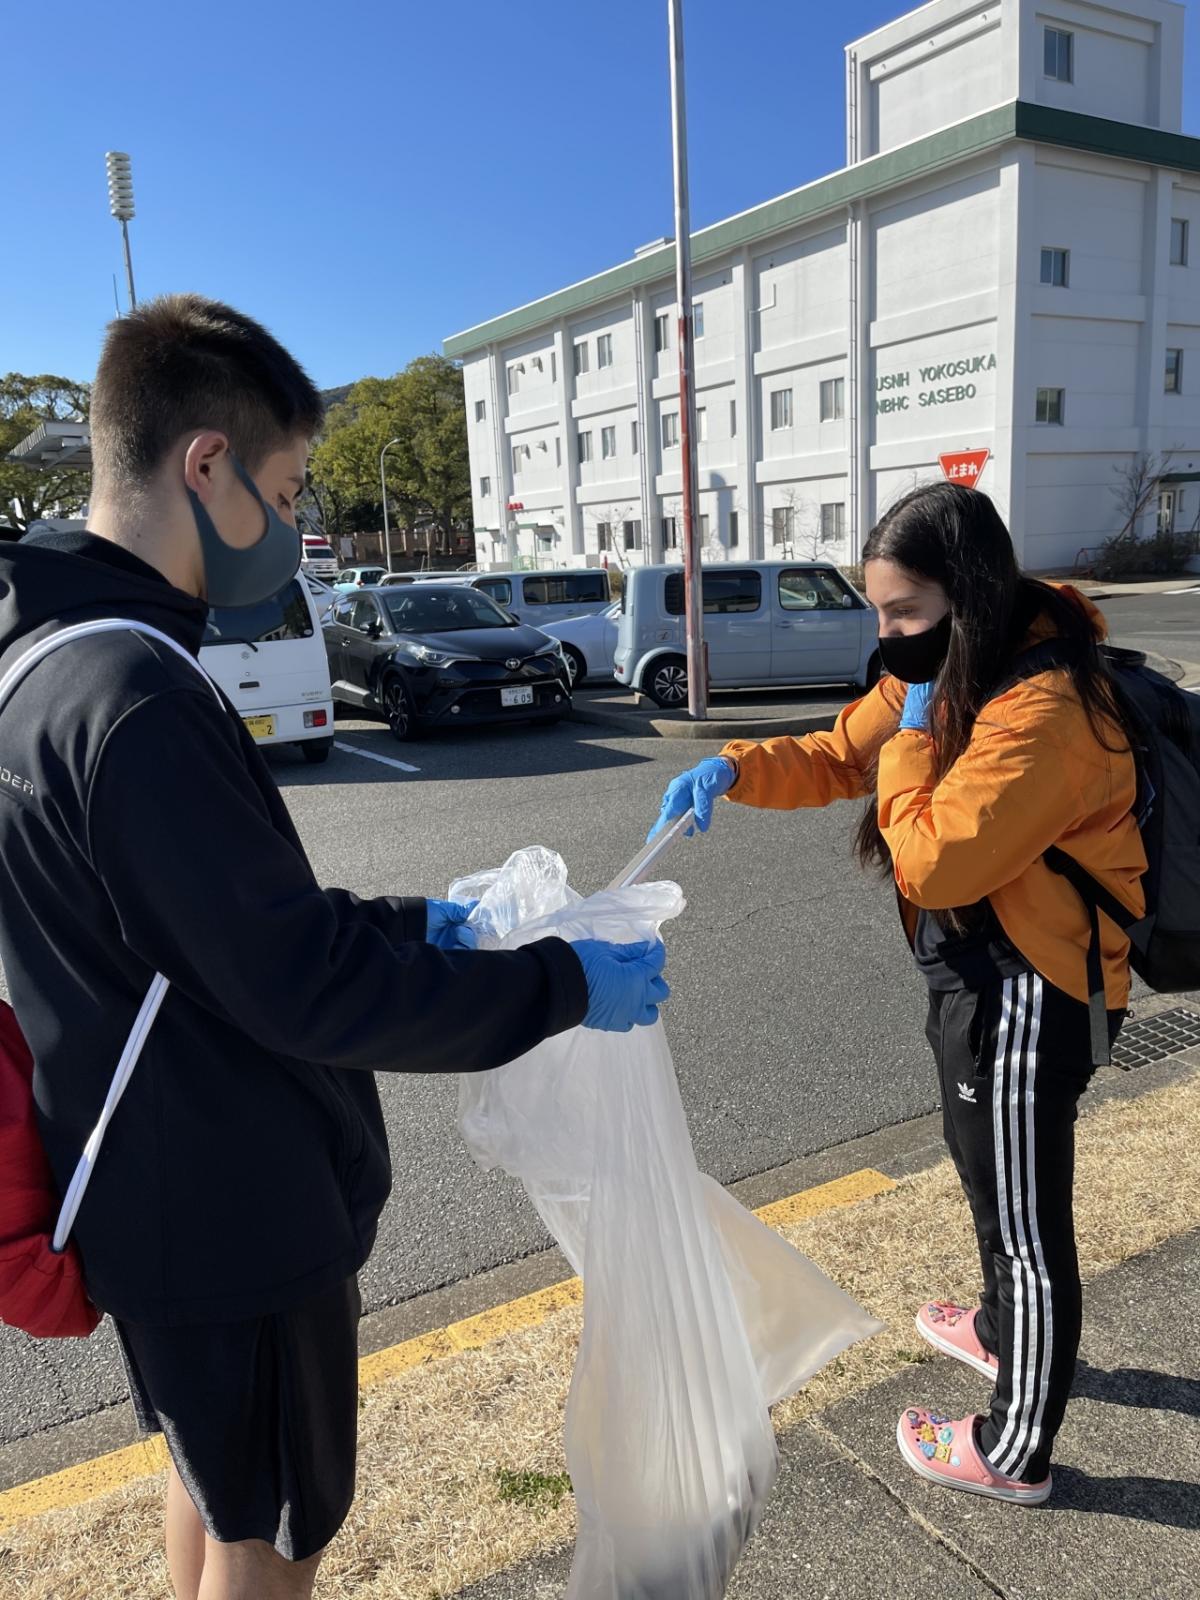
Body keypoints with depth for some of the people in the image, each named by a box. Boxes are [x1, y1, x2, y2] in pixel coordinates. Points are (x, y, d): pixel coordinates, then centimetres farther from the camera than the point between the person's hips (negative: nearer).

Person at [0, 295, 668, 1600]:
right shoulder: (135, 695, -29)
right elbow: (307, 990, -29)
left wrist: (415, 923, 7)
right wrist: (567, 985, -18)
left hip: (165, 1187, 9)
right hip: (234, 1215, -9)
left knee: (210, 1480, 29)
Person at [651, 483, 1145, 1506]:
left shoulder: (1042, 711, -29)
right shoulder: (951, 675, 3)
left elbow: (929, 861, -30)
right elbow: (838, 756, 9)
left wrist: (914, 729, -21)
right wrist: (733, 771, -8)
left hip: (1026, 996, -10)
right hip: (977, 973, 10)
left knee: (1025, 1213, 7)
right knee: (992, 1175, 29)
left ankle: (1015, 1453, 28)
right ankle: (1002, 1331, 55)